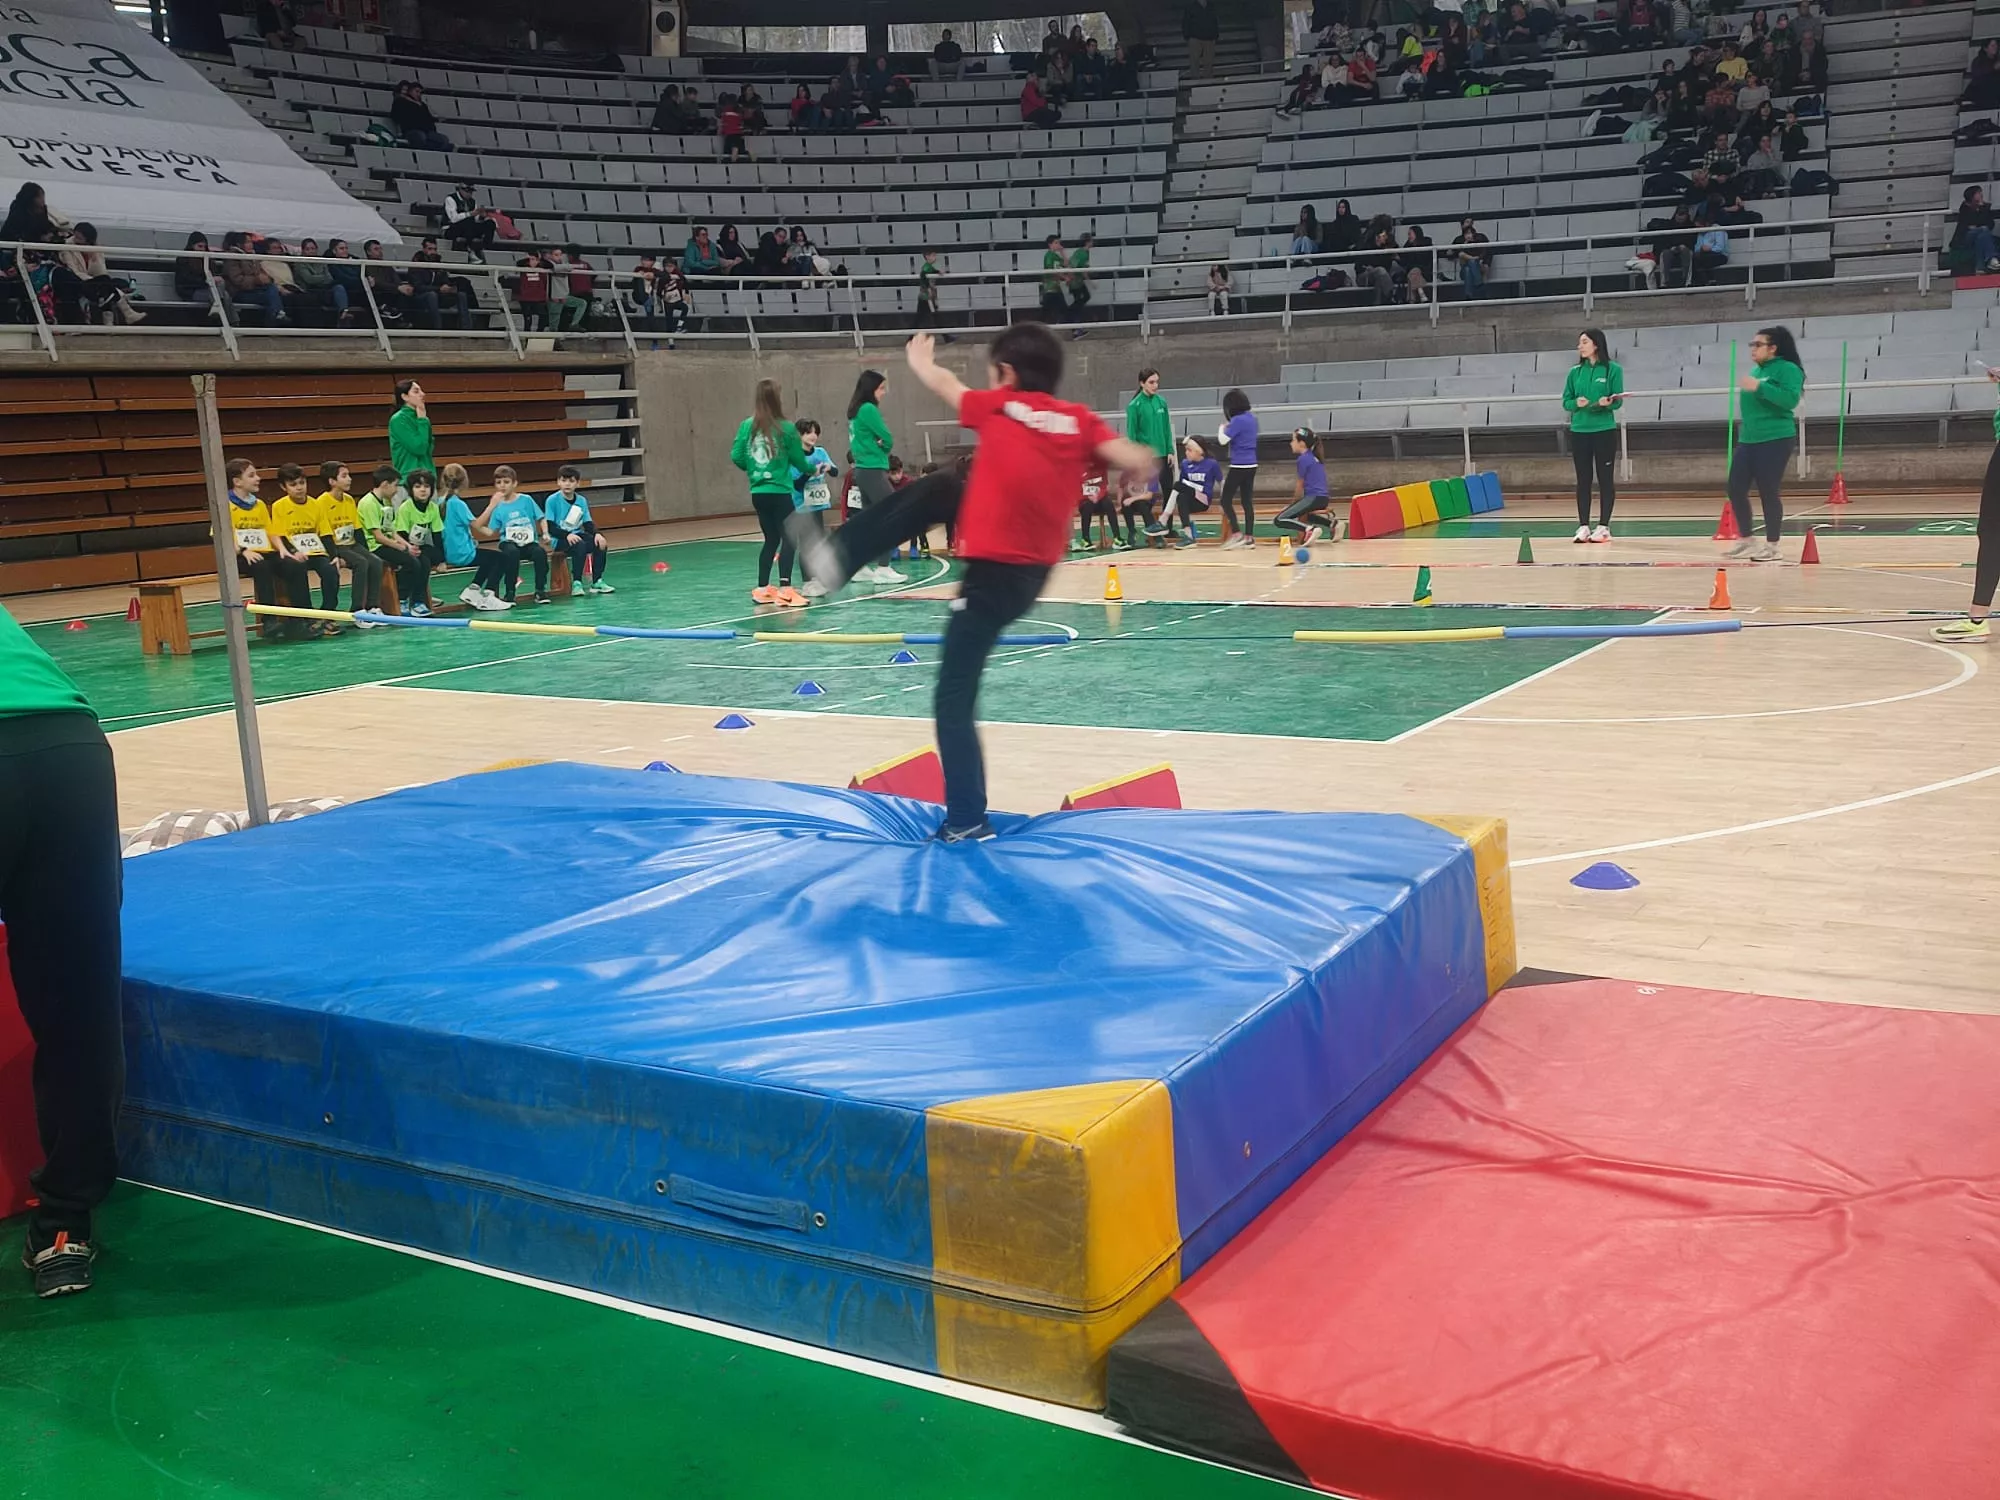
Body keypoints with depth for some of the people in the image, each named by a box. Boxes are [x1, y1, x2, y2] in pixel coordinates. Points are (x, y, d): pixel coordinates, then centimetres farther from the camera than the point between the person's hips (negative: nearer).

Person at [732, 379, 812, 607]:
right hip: (780, 492, -5)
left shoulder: (747, 426, 0)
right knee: (788, 538, 0)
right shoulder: (786, 428, -10)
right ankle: (785, 589, -10)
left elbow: (736, 457, -1)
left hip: (758, 492, 5)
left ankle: (762, 589, 18)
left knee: (771, 539, 16)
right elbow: (799, 461, -1)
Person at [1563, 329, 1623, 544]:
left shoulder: (1613, 369, -3)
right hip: (1579, 431, 3)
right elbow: (1566, 402, 7)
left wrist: (1607, 402, -26)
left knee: (1604, 479, 1)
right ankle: (1583, 526, 10)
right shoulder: (1575, 372, 8)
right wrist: (1577, 403, -14)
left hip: (1604, 430, -3)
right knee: (1583, 480, 5)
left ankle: (1604, 526, 5)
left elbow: (1618, 401, -5)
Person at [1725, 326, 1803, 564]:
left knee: (1769, 493, -4)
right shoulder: (1755, 370, 16)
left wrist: (1759, 387, -25)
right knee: (1736, 489, 5)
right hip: (1748, 440, 8)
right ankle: (1747, 540, 18)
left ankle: (1772, 546, 5)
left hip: (1775, 440, -8)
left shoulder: (1787, 369, -8)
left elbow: (1790, 399, -22)